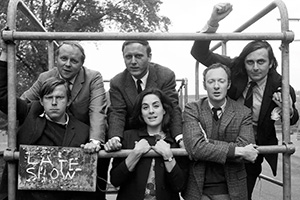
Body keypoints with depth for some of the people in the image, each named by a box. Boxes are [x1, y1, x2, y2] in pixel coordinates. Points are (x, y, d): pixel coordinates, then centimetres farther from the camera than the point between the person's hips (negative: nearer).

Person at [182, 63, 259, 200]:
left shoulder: (243, 113, -2)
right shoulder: (192, 109, -5)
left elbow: (245, 147, -14)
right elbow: (194, 147, -18)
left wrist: (208, 142, -20)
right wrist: (237, 151, -21)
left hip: (230, 189, 1)